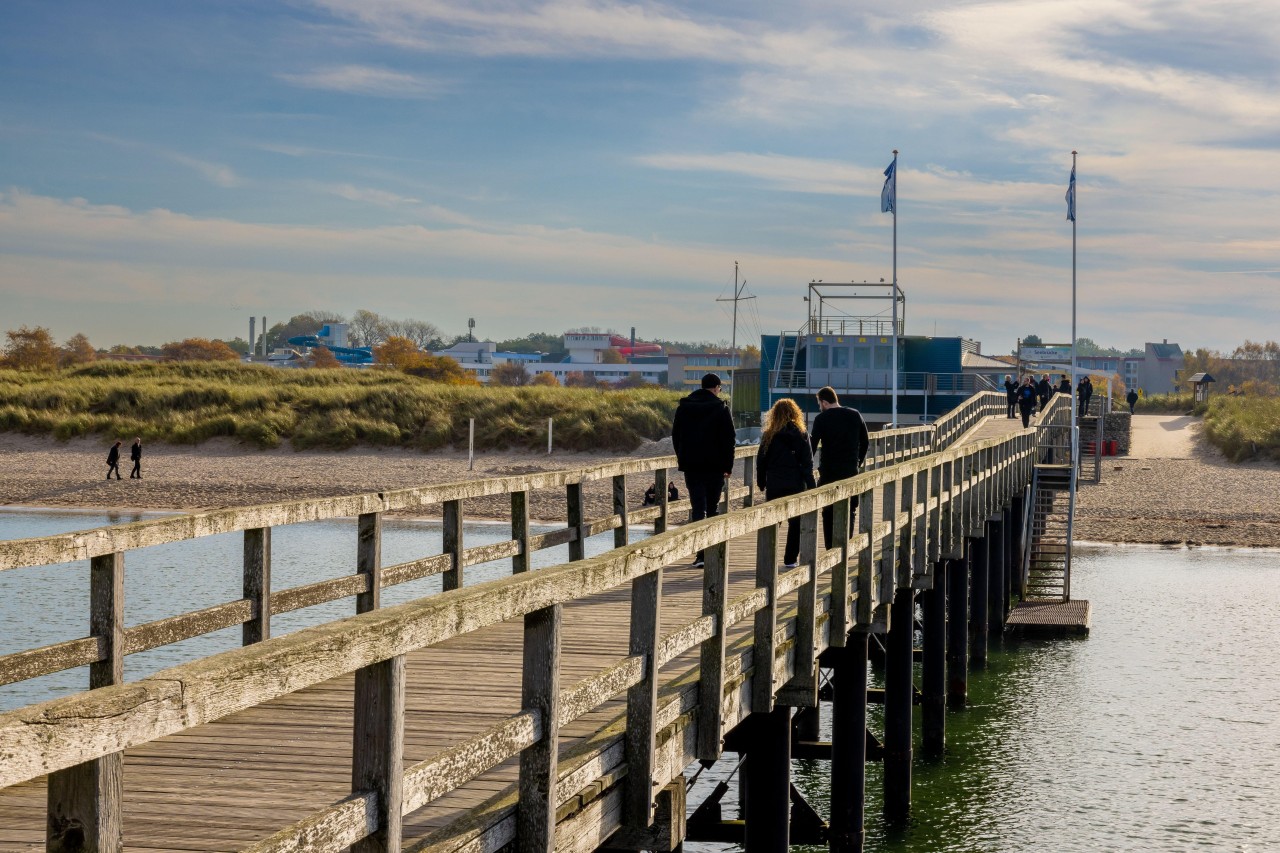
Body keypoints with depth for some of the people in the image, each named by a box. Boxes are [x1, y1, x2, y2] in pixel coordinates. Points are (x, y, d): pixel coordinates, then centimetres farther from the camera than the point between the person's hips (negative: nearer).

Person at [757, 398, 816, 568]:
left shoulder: (768, 436, -2)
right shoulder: (801, 436, -2)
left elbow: (761, 461, 1)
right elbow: (807, 464, -3)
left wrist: (761, 483, 12)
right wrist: (810, 487, 0)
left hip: (774, 486, 0)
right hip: (795, 485, 0)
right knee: (795, 523, 11)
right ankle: (791, 558, 8)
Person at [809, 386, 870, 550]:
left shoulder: (822, 419, -7)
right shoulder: (855, 415, 5)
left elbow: (812, 445, -10)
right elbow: (865, 442, 10)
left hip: (829, 473, -3)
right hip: (851, 472, 3)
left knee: (828, 513, 7)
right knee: (849, 512, 11)